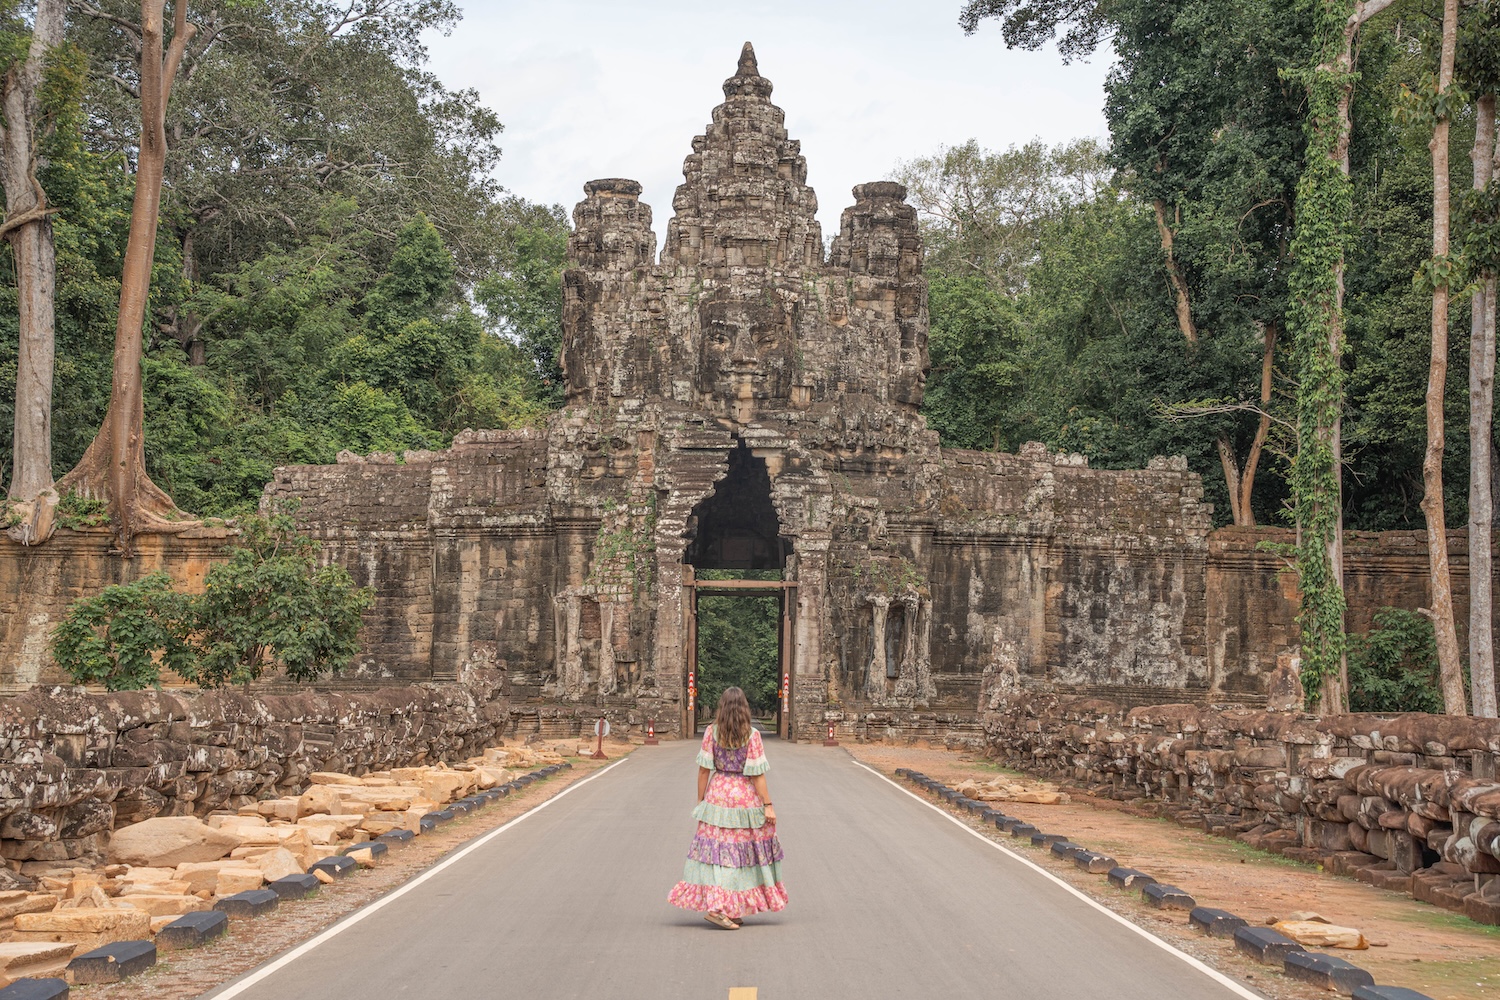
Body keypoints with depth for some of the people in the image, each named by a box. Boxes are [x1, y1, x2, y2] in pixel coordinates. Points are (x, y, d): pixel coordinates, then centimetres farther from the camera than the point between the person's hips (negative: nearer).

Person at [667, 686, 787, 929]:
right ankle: (736, 908, 7)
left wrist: (700, 801, 8)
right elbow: (757, 774, -9)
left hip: (717, 796, 2)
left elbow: (704, 770, -1)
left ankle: (715, 906, -2)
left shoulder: (712, 732, -3)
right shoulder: (752, 735, -8)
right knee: (747, 850, 9)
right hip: (746, 798, -2)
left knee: (715, 851, 5)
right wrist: (768, 806, -5)